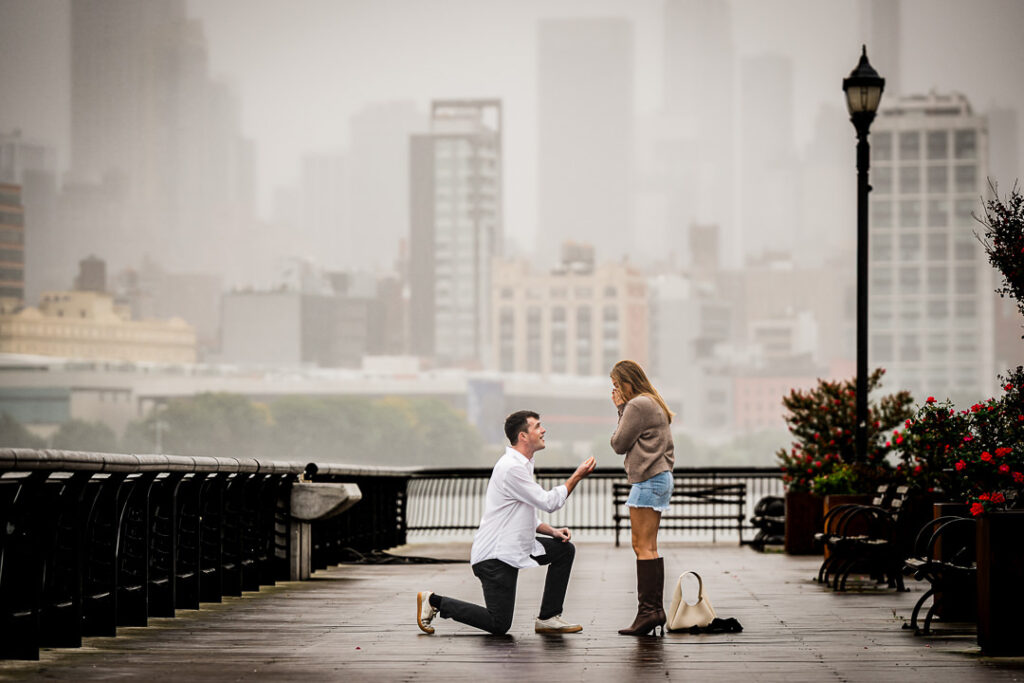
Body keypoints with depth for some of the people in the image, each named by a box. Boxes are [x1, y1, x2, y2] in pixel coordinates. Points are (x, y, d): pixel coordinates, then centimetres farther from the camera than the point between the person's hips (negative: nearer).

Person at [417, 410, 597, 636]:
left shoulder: (523, 465, 15)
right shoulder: (512, 468, -19)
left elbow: (527, 515, 21)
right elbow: (549, 502, -17)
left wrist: (553, 531, 6)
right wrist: (577, 477, -7)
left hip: (514, 547, 10)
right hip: (495, 556, -10)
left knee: (564, 549, 7)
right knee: (499, 625, -8)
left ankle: (548, 618, 10)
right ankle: (435, 601, 5)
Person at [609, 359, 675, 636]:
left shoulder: (637, 406, -12)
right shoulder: (654, 404, 20)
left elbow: (619, 444, -7)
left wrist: (621, 409, -1)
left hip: (648, 479, -11)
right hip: (660, 477, 11)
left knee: (643, 546, -11)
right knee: (648, 546, 11)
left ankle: (648, 611, -14)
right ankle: (656, 609, 9)